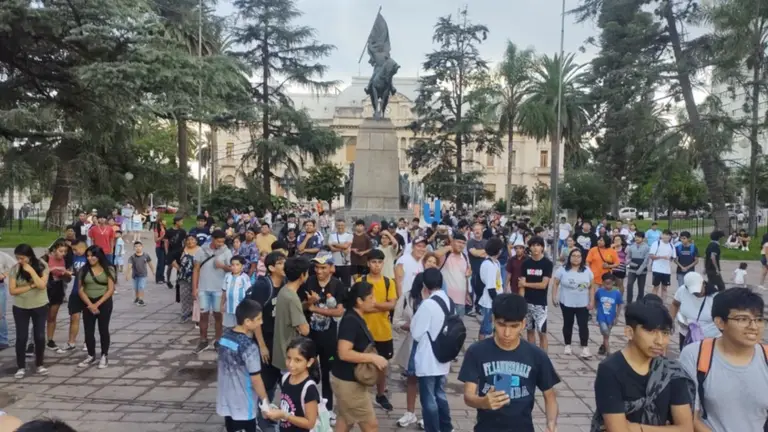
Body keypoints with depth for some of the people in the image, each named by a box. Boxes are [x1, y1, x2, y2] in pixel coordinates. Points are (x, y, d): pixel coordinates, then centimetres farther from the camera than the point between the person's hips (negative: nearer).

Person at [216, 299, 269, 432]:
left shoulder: (225, 337, -3)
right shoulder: (249, 347, -25)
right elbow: (256, 379, -19)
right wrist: (266, 401, -7)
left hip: (226, 401, 7)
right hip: (243, 405, -7)